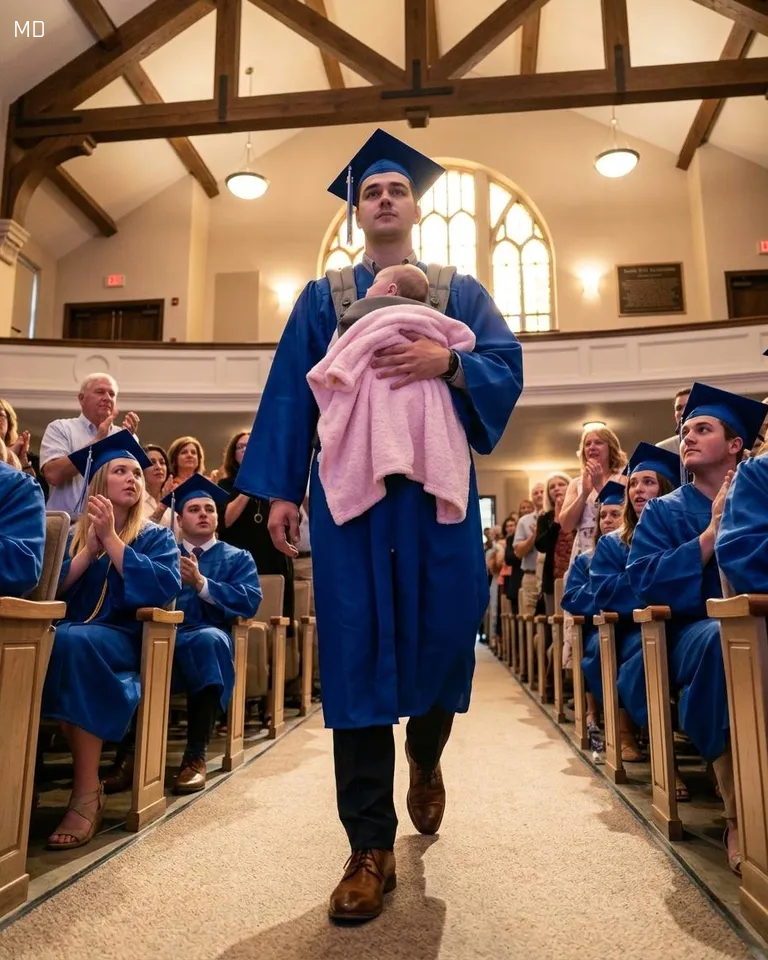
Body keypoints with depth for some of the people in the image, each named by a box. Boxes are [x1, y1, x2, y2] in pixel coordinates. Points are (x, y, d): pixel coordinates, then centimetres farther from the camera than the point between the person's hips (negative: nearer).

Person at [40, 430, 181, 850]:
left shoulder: (156, 537, 9)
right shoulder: (73, 533, 16)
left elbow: (165, 588, -12)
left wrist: (111, 539, -10)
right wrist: (91, 546, -8)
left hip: (125, 640, -2)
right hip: (70, 634, 2)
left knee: (74, 641, -36)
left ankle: (87, 794, -34)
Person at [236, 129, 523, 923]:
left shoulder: (461, 291, 16)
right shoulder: (322, 298, 16)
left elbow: (508, 370, 4)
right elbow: (290, 393, 8)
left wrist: (447, 363, -16)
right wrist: (281, 489, -3)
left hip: (437, 487, 1)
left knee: (444, 638, -1)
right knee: (358, 652, -3)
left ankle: (426, 760, 35)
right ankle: (371, 849, 6)